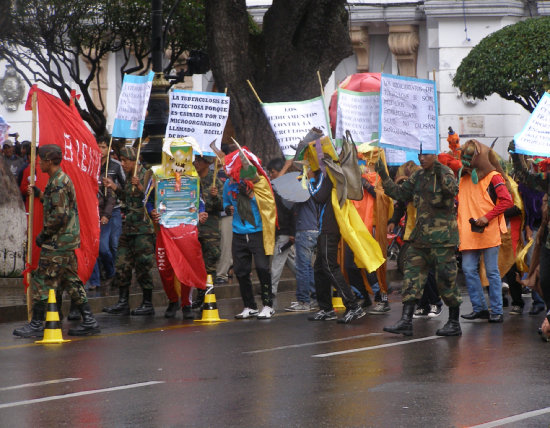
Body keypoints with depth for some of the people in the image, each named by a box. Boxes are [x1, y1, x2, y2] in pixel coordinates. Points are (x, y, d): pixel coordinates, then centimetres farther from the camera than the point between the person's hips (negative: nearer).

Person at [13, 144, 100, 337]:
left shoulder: (58, 183, -17)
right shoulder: (63, 179, 14)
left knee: (42, 281, -5)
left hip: (58, 242, -10)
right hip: (68, 241, 10)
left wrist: (43, 235, -14)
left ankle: (36, 324, -2)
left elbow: (59, 215, -22)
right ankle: (88, 321, 11)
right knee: (71, 280, 12)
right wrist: (40, 194, 25)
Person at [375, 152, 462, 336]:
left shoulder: (445, 173, -7)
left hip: (442, 237, -7)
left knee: (446, 277, -1)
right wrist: (384, 176, 8)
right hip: (420, 235, 7)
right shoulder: (418, 176, 14)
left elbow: (453, 190, -26)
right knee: (412, 274, 2)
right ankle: (406, 321, 2)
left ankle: (454, 323, 9)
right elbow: (399, 192, 18)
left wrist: (441, 175, -42)